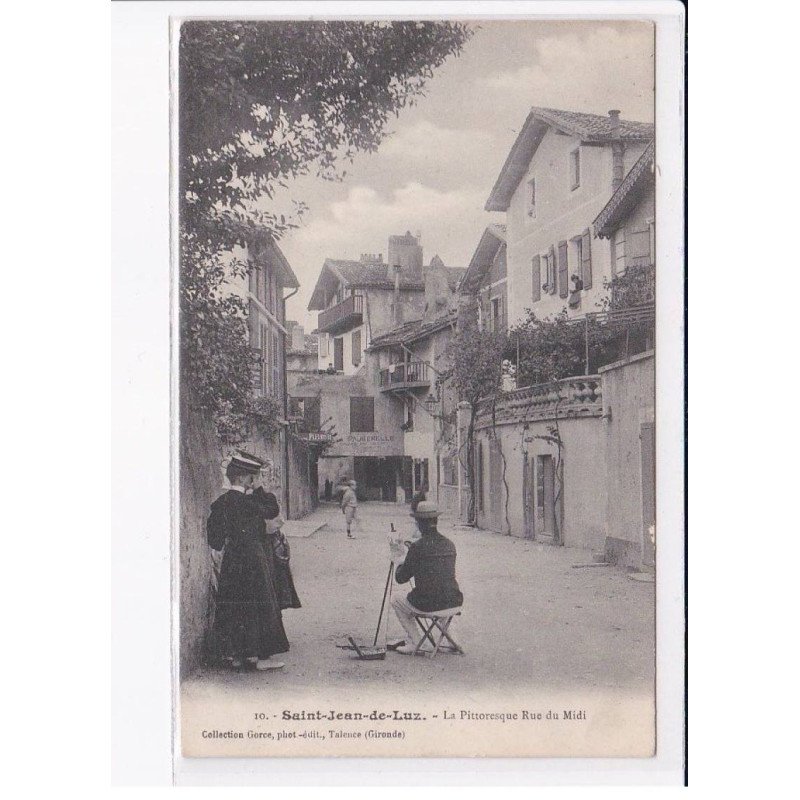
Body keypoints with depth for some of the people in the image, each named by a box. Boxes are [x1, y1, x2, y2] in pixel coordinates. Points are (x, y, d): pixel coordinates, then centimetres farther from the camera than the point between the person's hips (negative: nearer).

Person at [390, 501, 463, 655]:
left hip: (427, 604, -5)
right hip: (453, 602, 6)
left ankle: (414, 643, 16)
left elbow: (401, 578, -5)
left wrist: (400, 561, 18)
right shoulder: (449, 544, 6)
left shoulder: (417, 546, -12)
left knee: (396, 602, 22)